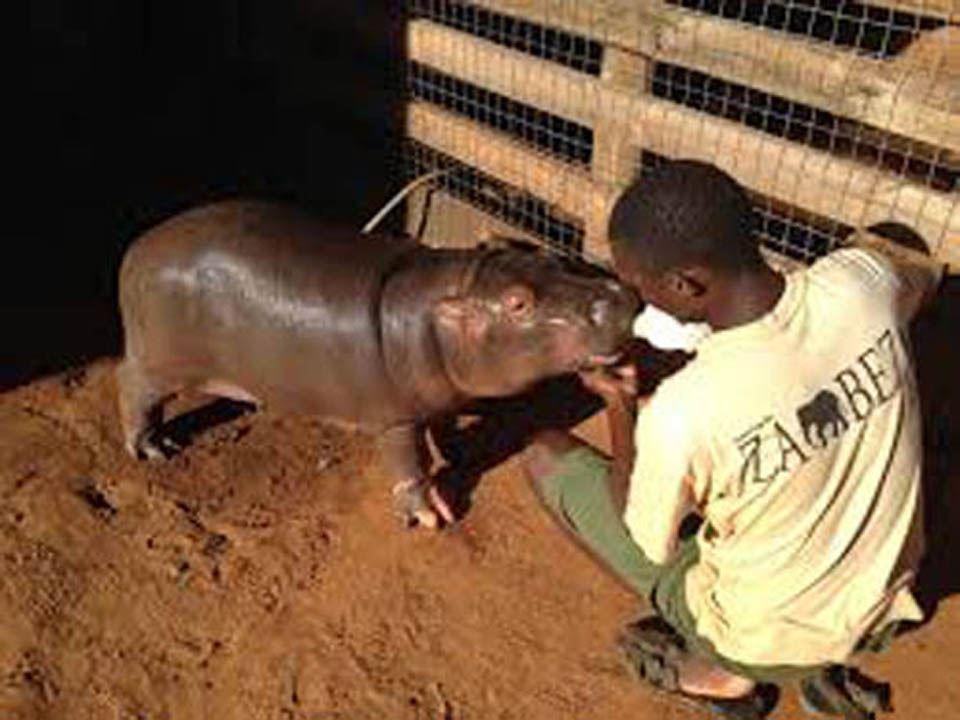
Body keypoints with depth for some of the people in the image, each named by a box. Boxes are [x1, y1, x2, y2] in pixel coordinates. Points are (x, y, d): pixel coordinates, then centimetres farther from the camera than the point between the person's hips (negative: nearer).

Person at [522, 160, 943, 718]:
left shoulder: (681, 412, -35)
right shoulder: (859, 280, -20)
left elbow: (649, 545, -12)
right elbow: (925, 277, 9)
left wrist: (620, 409, -3)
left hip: (768, 645, -5)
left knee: (548, 456, 1)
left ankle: (722, 673, 9)